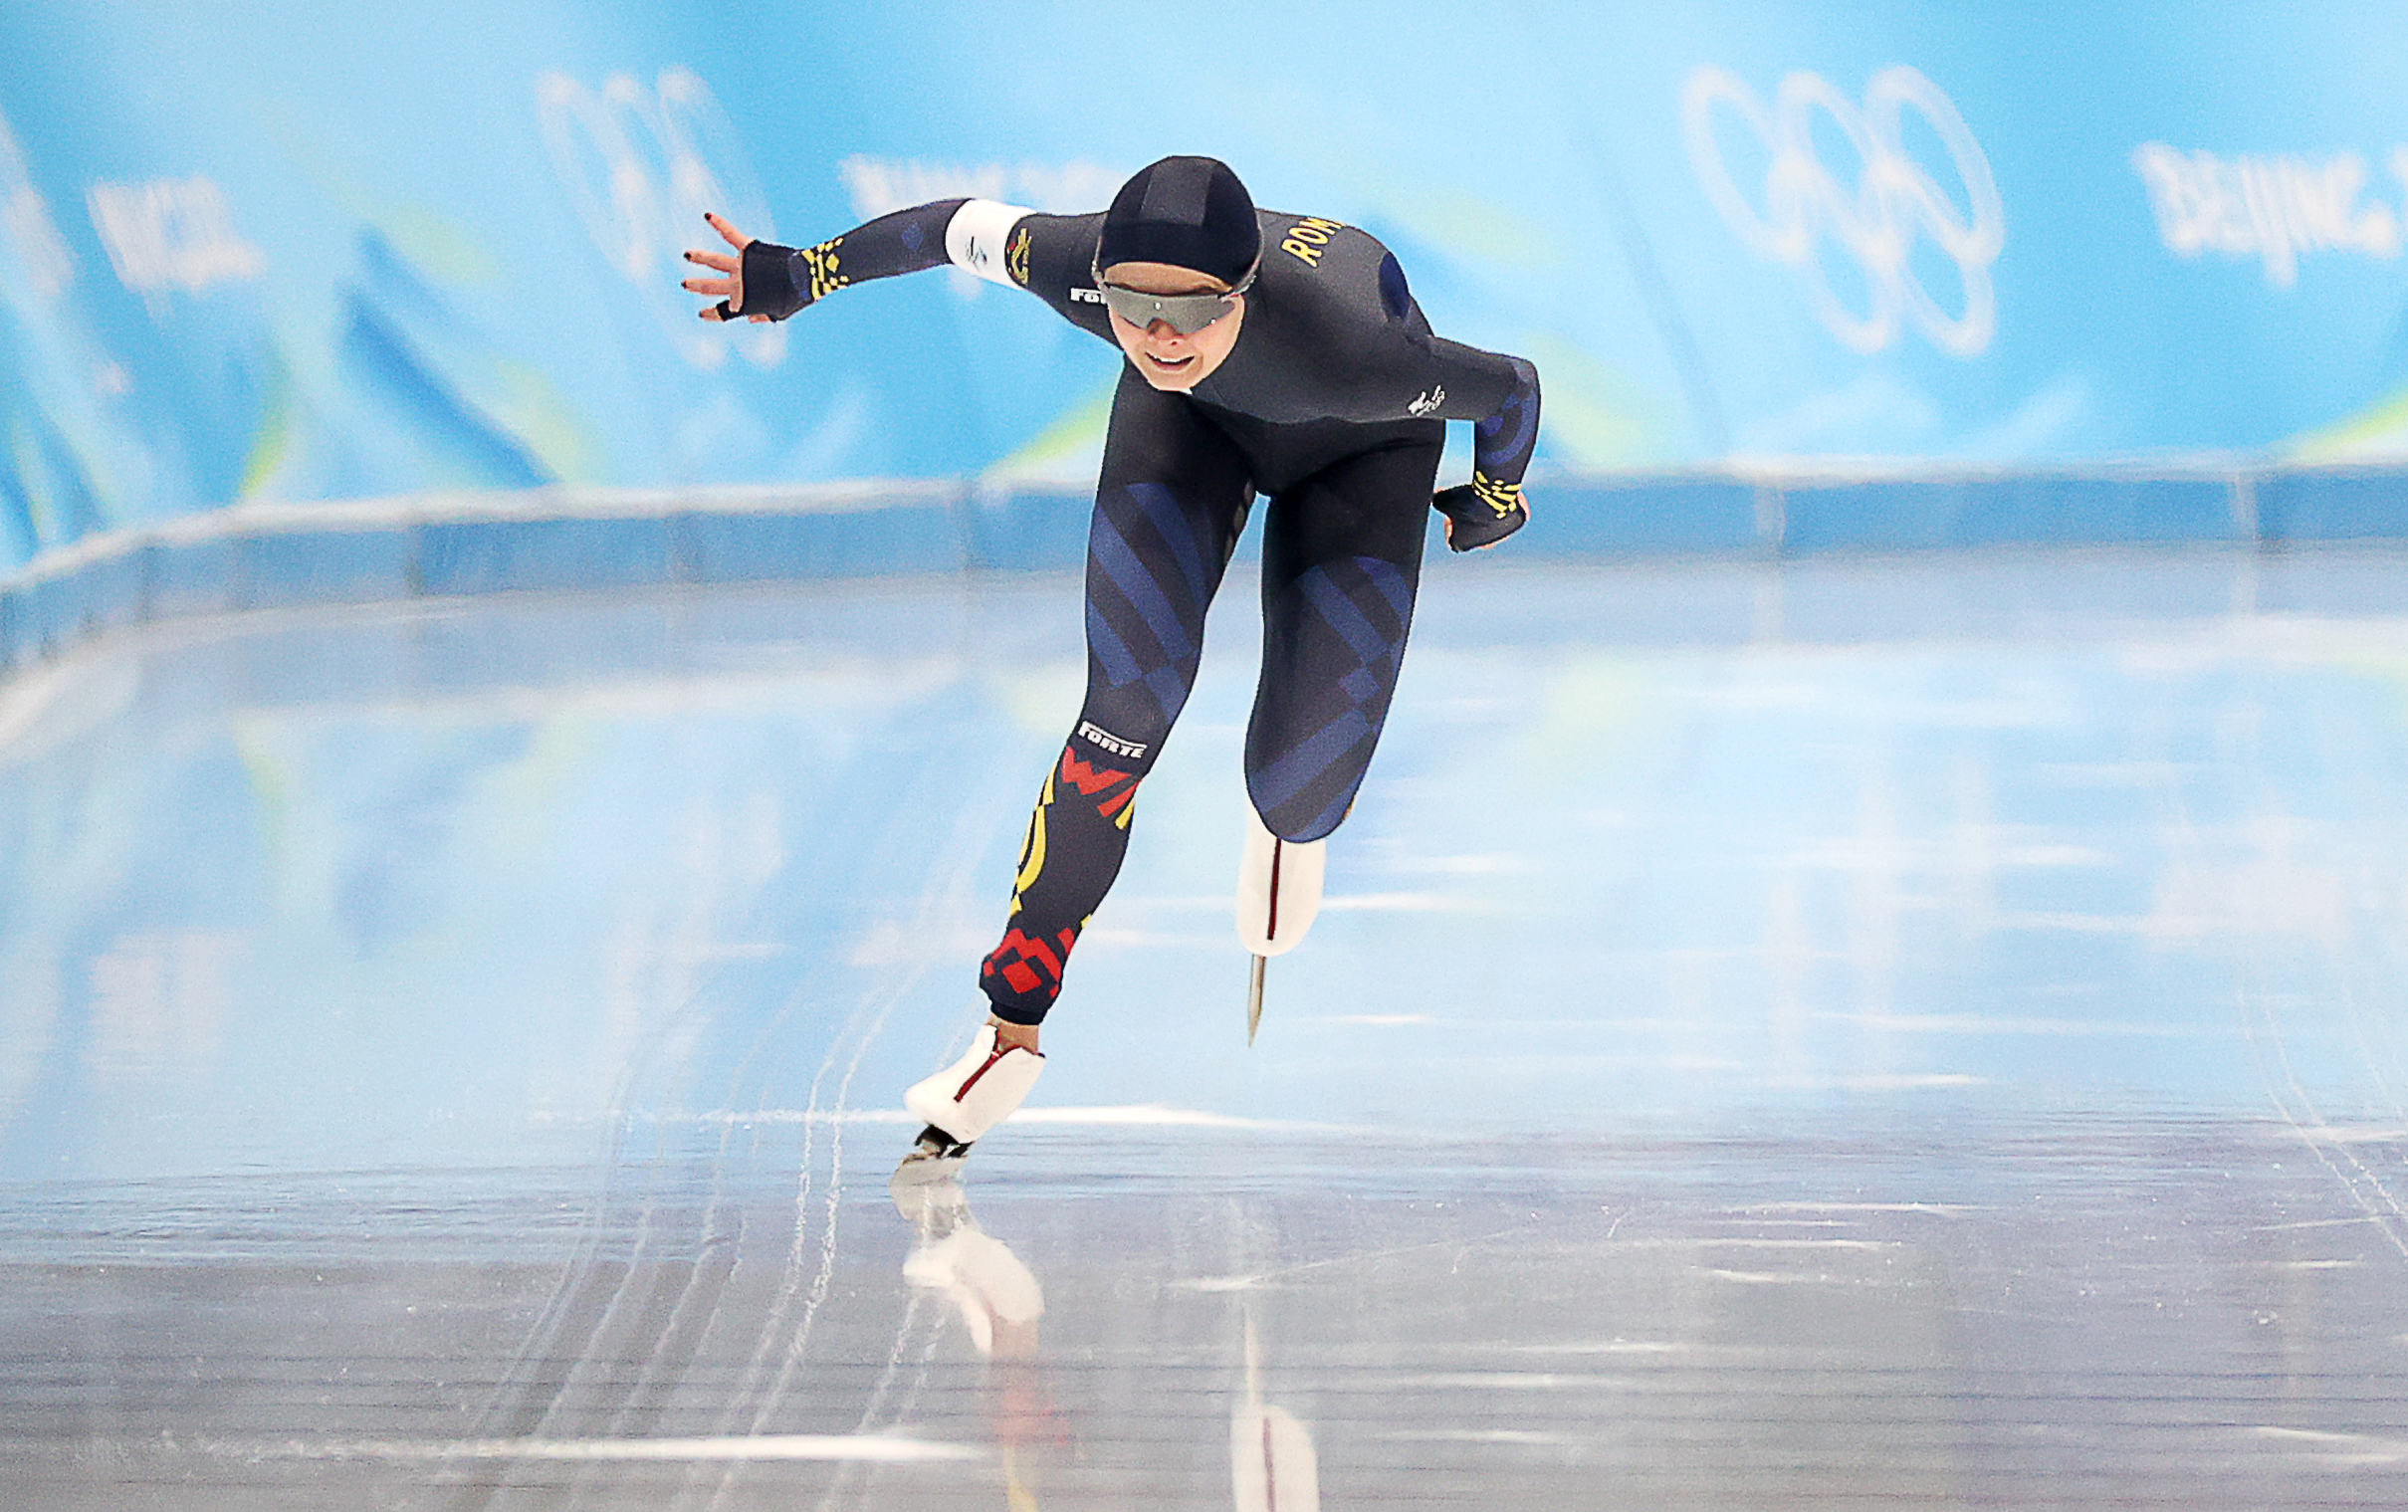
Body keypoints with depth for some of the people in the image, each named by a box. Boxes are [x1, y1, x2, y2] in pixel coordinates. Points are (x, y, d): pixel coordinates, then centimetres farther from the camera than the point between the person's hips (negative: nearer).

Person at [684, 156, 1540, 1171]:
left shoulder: (1357, 359, -46)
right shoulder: (1080, 271, -39)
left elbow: (1512, 389, -24)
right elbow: (966, 227, -16)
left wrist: (1493, 498, -3)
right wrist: (796, 276, -5)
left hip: (1357, 448, -1)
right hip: (1192, 422, 2)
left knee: (1296, 799, -8)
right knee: (1125, 719, -16)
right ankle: (1013, 1027, -2)